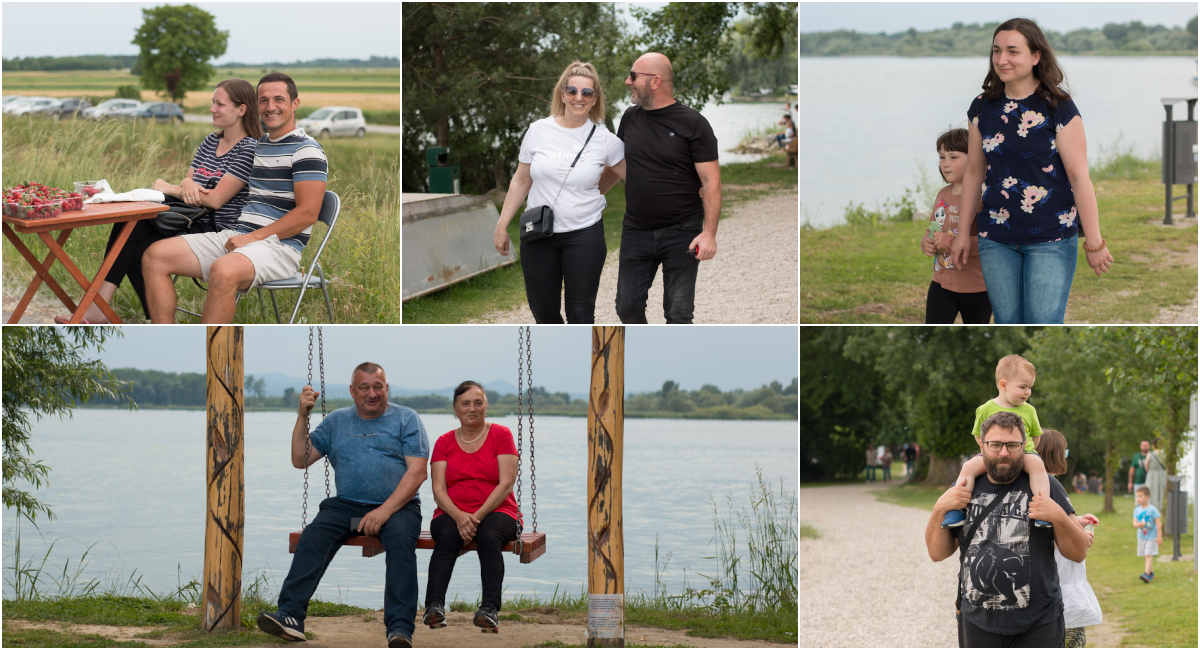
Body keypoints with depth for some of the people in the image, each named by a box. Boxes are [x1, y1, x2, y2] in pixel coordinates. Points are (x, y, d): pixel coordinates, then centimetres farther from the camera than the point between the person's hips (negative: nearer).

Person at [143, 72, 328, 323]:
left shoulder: (306, 150, -4)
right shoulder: (258, 145, 21)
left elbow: (307, 213, -13)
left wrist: (253, 237, -16)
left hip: (279, 245, -8)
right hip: (235, 237, 9)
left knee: (223, 271, -41)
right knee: (155, 256, -7)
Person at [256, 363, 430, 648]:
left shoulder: (406, 419, 7)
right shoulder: (337, 421, 18)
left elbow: (417, 473, -4)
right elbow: (300, 460, 15)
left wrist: (384, 511, -16)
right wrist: (303, 415, 4)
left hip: (397, 506, -3)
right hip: (346, 505, 3)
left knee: (400, 541, -35)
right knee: (312, 538, -26)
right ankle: (290, 617, -37)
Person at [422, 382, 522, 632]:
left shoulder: (501, 435, 6)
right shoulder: (445, 442, 13)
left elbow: (506, 483, -4)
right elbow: (438, 489, 3)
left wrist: (478, 516, -17)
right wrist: (458, 517, -18)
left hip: (496, 511, -1)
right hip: (452, 513, 1)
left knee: (489, 535, -36)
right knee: (447, 536, -33)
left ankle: (489, 609, -47)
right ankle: (434, 606, -47)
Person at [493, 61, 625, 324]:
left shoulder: (604, 140, -3)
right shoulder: (539, 131, 2)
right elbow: (521, 181, 10)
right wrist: (502, 225, 10)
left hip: (584, 235, -2)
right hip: (538, 236, 2)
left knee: (580, 313, -3)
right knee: (543, 311, 4)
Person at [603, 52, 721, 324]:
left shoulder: (693, 123, -7)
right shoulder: (630, 118, 8)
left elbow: (711, 181, -10)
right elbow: (615, 168, 21)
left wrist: (709, 232, -19)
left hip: (681, 234, -5)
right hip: (636, 231, 5)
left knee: (678, 314, 1)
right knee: (628, 308, 5)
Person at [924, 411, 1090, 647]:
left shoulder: (1043, 486, 0)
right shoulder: (967, 488, 8)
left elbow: (1078, 554, -1)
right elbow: (938, 553, 9)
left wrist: (1058, 517, -18)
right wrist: (939, 509, -5)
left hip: (1036, 628, -3)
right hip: (978, 625, 3)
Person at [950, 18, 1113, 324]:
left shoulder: (1058, 108, -8)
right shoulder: (983, 108, 5)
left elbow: (1079, 177, -9)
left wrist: (1094, 242, -10)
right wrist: (963, 232, 15)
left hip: (1051, 240, -4)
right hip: (996, 240, 4)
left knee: (1043, 324, -7)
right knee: (1007, 324, 5)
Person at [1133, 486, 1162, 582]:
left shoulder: (1152, 510, -12)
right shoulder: (1136, 510, 2)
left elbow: (1158, 523, -10)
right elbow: (1134, 523, 0)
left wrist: (1159, 536, -13)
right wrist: (1138, 524, -25)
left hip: (1151, 537, -6)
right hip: (1141, 537, 6)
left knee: (1149, 555, -14)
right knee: (1146, 556, 13)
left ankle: (1147, 574, -21)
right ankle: (1151, 573, 27)